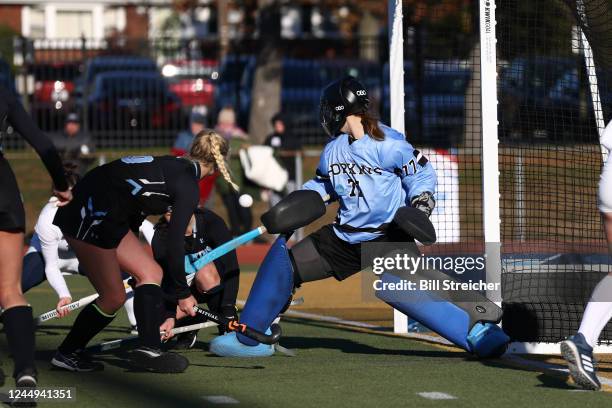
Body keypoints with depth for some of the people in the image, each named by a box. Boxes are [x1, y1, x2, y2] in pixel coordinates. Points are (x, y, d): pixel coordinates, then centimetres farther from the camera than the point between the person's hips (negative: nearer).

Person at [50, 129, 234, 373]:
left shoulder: (173, 166, 16)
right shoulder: (188, 186, -9)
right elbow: (174, 243, -11)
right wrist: (182, 293, -2)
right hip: (88, 218, -9)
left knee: (150, 272, 8)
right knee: (113, 298, -1)